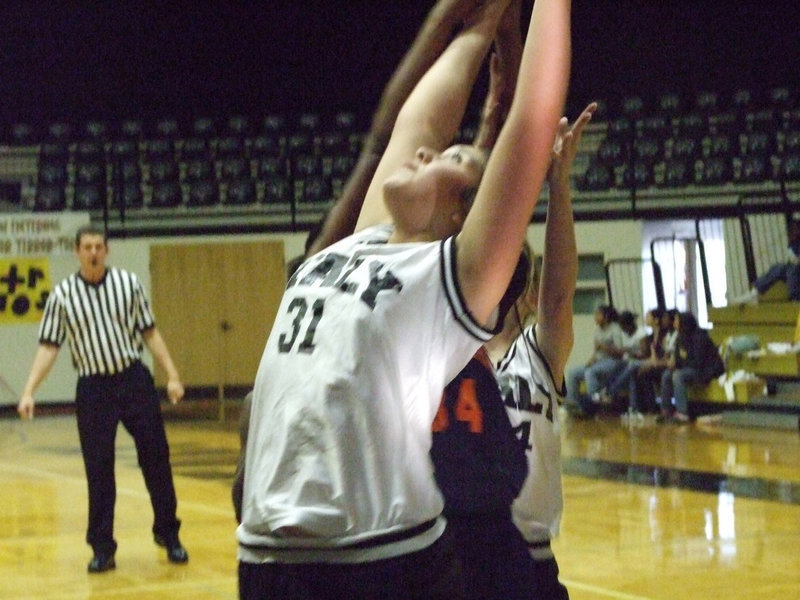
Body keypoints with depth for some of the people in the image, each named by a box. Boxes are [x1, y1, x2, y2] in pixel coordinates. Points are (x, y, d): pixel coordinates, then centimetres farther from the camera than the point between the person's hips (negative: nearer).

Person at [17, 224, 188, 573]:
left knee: (155, 459, 4)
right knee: (98, 469, 1)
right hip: (93, 388, -1)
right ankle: (102, 547, 10)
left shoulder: (128, 283, 2)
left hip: (134, 380, 1)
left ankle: (168, 534, 18)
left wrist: (172, 375, 2)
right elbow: (49, 346, 1)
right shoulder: (62, 295, 0)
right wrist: (29, 391, -8)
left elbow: (149, 332, 7)